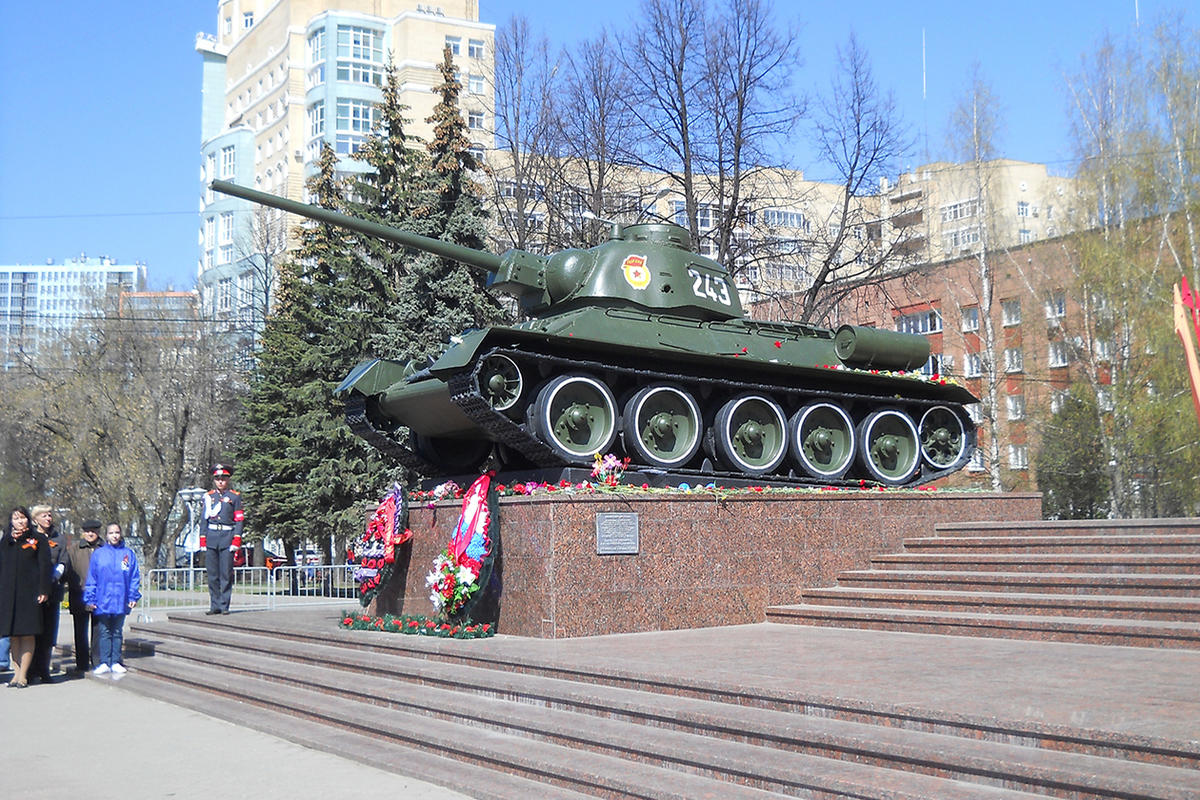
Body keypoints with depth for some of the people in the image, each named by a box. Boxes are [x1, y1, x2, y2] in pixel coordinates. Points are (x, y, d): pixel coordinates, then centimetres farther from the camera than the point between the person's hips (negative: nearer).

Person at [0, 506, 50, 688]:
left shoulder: (38, 539, 4)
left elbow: (44, 566, -1)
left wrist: (43, 590, -10)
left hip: (29, 591, -3)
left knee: (27, 634, -5)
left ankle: (23, 674, -4)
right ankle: (17, 670, 10)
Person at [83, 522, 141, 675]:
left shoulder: (128, 554, 4)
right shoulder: (98, 554, 3)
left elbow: (135, 577, 6)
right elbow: (91, 578, 3)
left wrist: (134, 596, -2)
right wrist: (90, 599, -3)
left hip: (121, 601, 1)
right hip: (103, 601, -1)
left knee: (117, 632, 9)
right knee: (104, 632, 4)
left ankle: (116, 662, 14)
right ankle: (104, 662, 9)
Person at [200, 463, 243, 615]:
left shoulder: (235, 496, 5)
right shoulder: (209, 496, 13)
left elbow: (239, 520, 2)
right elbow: (204, 518, 13)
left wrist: (236, 540, -7)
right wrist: (203, 540, 5)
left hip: (227, 536, -3)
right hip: (211, 536, 3)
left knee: (226, 574, -3)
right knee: (212, 574, 3)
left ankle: (224, 606, 1)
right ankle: (215, 606, 9)